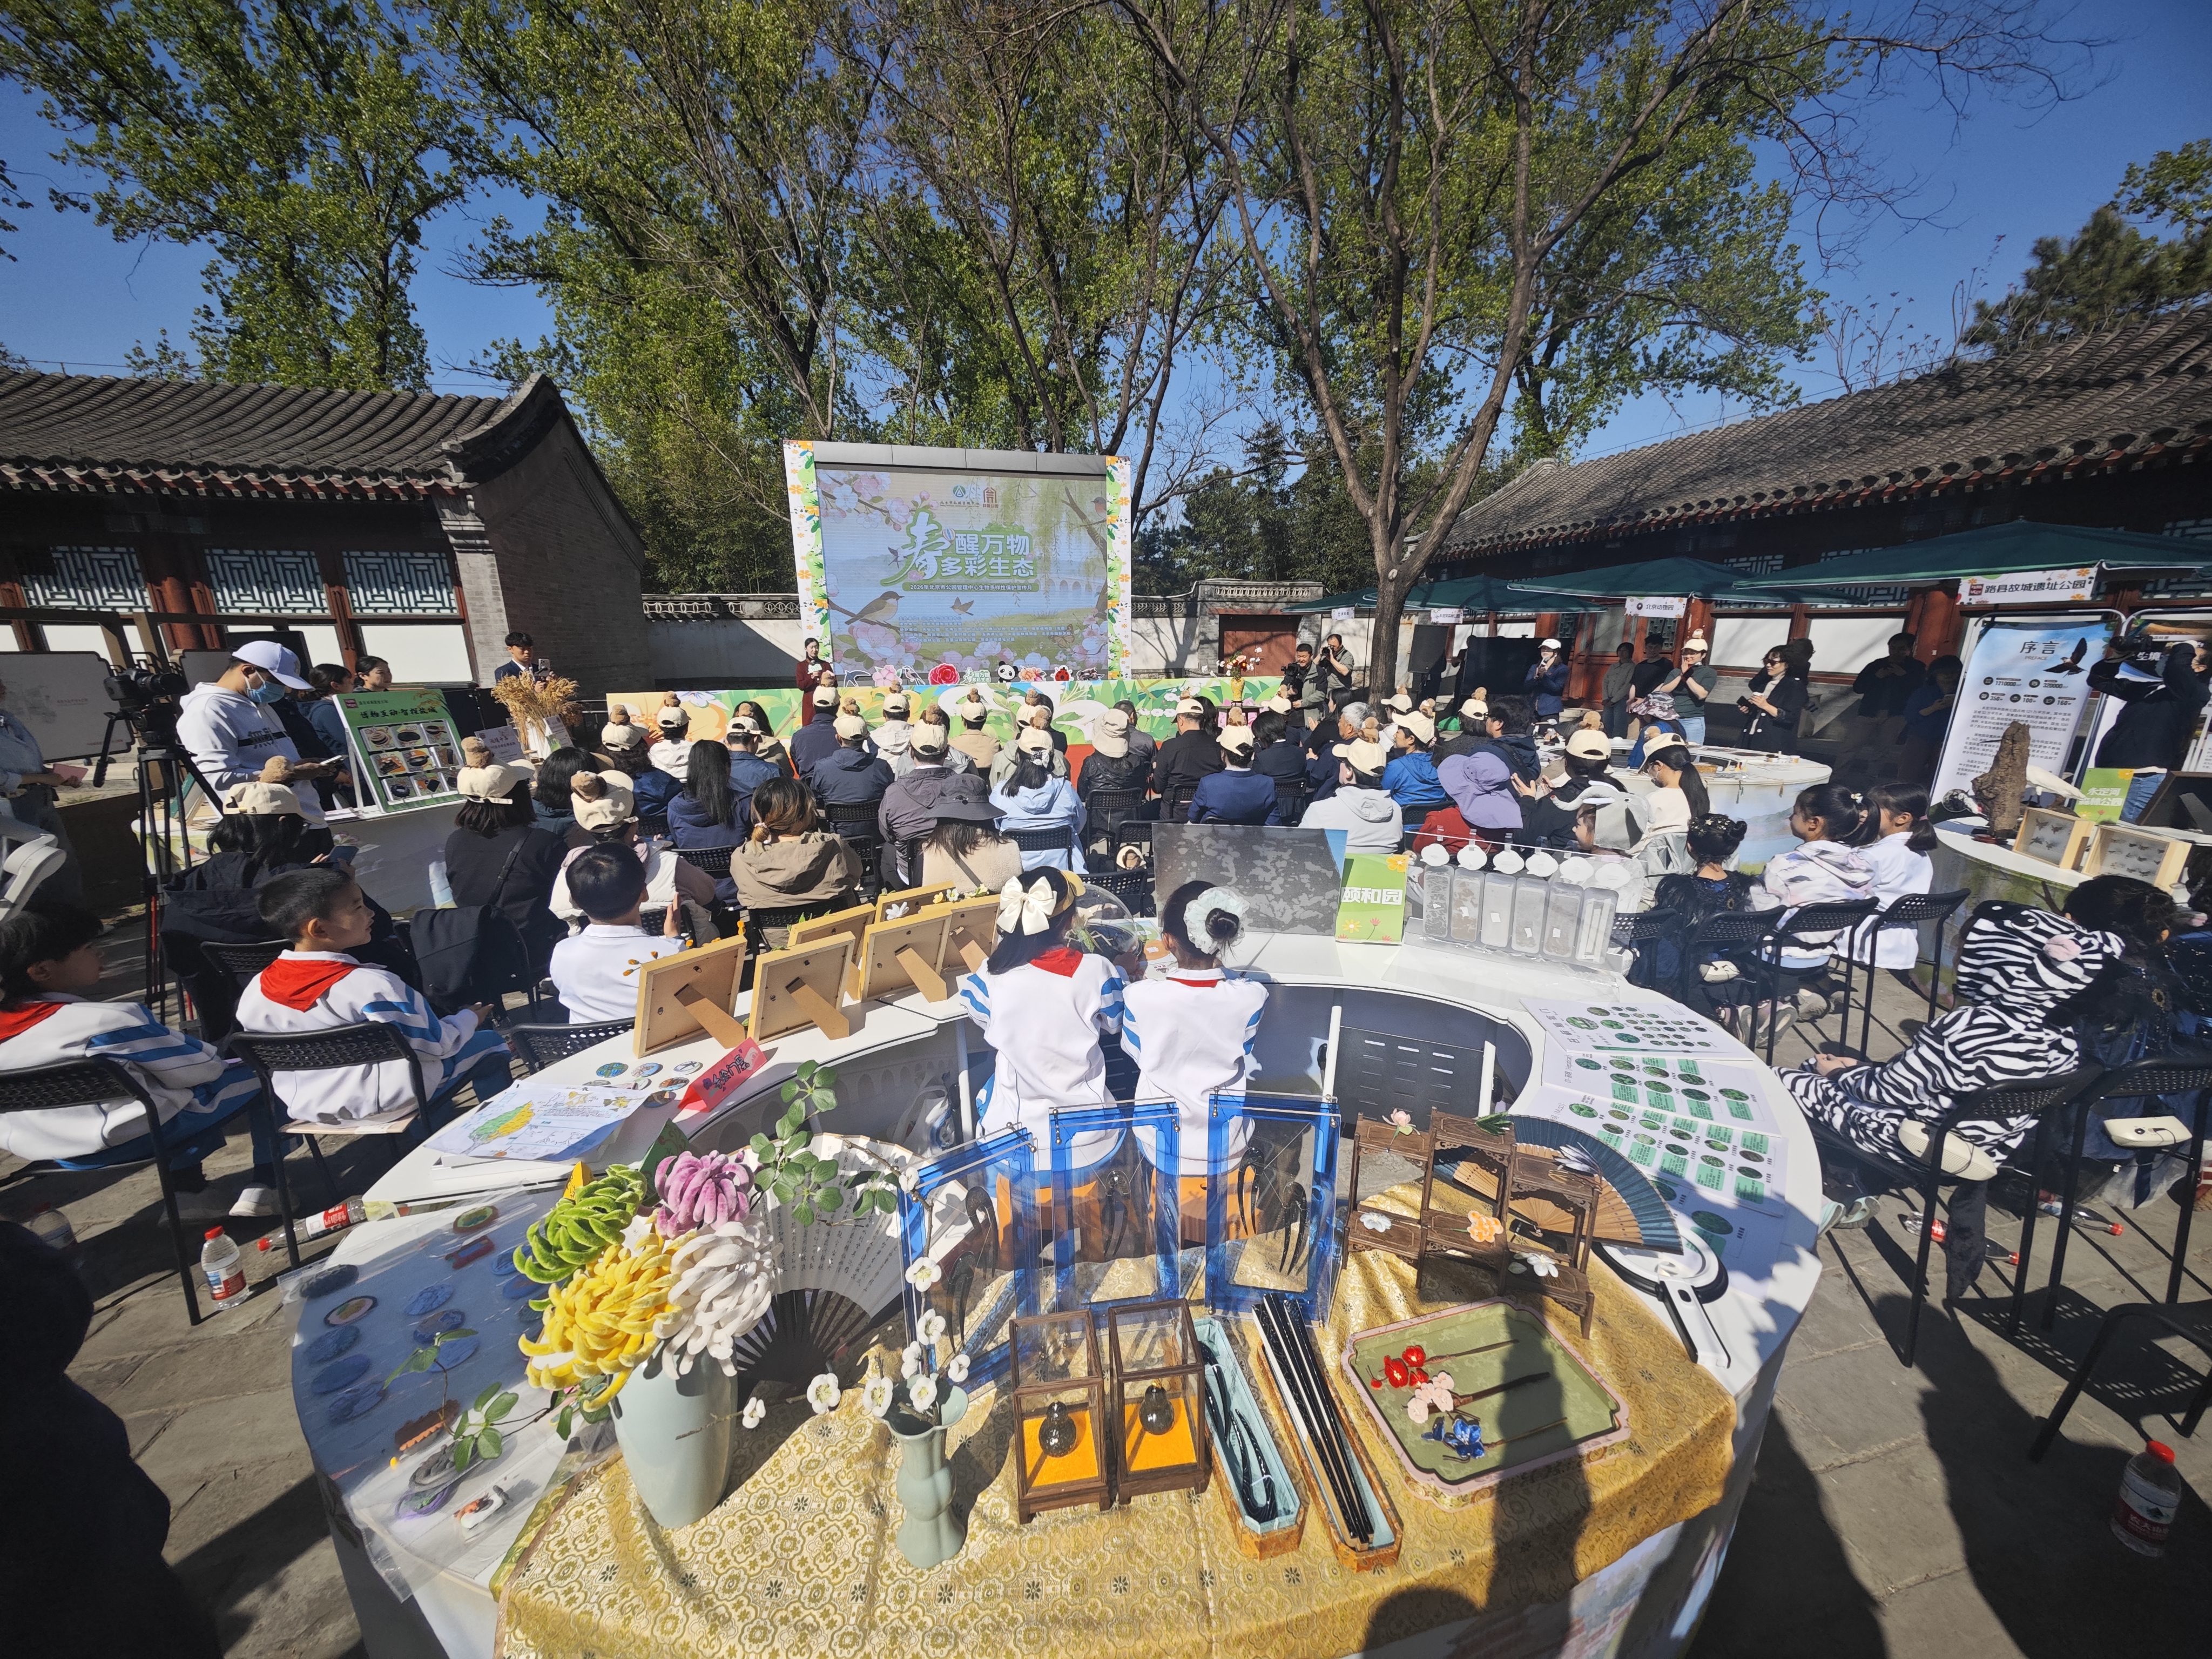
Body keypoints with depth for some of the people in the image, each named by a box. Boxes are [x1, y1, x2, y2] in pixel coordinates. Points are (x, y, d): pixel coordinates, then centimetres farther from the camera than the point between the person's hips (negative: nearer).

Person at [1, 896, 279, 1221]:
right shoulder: (107, 1021, -24)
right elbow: (200, 1070, -16)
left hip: (56, 1153, 8)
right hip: (134, 1139, -8)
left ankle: (186, 1191, 21)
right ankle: (263, 1187, 1)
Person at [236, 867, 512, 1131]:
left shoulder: (255, 991, -8)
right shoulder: (371, 985, -29)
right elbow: (435, 1045, -20)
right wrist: (470, 1019, -2)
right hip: (388, 1099, -7)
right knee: (489, 1042, 8)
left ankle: (430, 1135, 39)